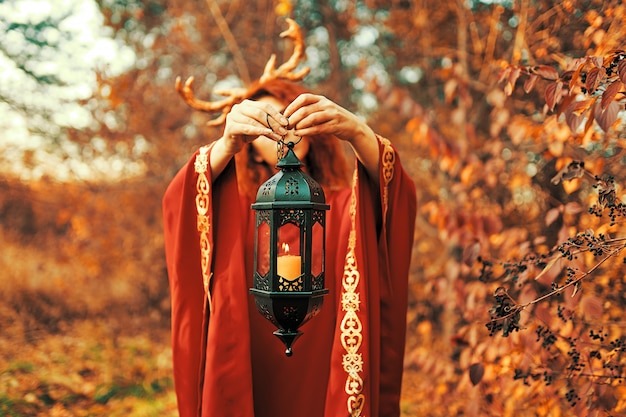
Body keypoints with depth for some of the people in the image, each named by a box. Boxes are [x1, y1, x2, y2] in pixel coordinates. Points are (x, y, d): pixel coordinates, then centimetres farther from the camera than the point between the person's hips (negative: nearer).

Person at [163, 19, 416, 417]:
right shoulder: (233, 204, 6)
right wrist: (228, 143, -33)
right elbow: (180, 204, -15)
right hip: (247, 379, 0)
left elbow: (396, 192, -16)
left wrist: (355, 132, -35)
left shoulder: (345, 204, 5)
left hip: (327, 380, 0)